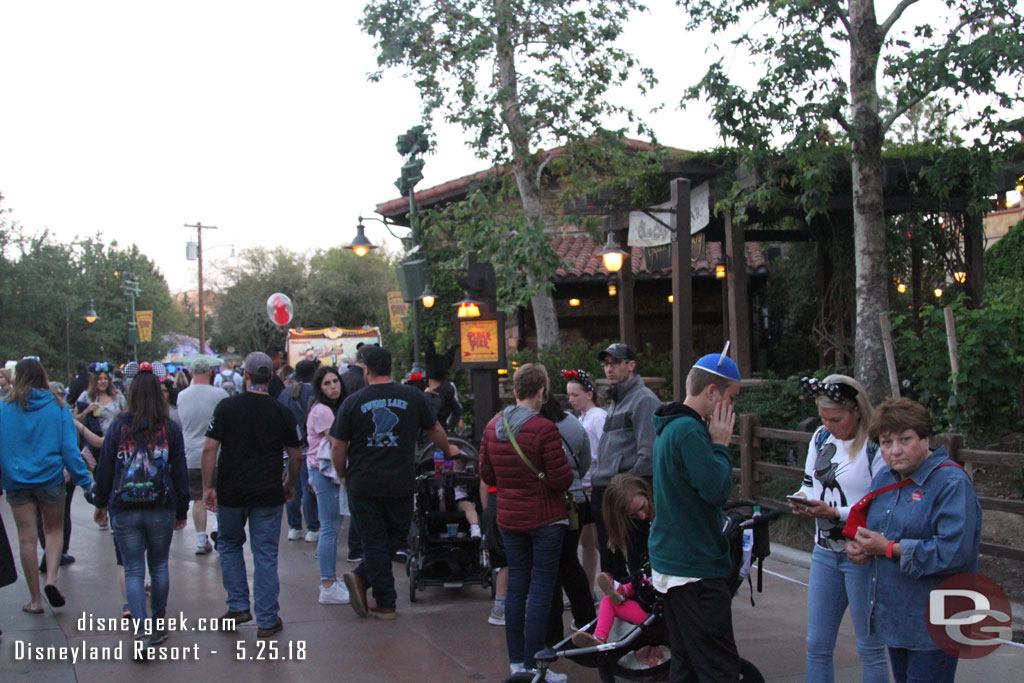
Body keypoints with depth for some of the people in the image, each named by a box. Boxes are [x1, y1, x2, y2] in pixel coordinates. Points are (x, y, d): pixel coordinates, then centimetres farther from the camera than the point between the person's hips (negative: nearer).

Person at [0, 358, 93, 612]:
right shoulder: (57, 407, -5)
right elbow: (69, 448, -5)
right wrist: (85, 480, -1)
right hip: (50, 478, 0)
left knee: (27, 538, 7)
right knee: (54, 529, 16)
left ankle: (35, 599, 13)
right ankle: (51, 579, -6)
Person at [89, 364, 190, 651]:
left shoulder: (118, 427, -3)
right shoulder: (171, 429, -2)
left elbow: (104, 468, 1)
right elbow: (180, 471, 1)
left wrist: (100, 503, 15)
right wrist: (182, 510, 11)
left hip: (124, 509, -1)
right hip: (161, 509, 1)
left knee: (133, 570, 3)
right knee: (159, 566, 16)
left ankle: (141, 629, -12)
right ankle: (158, 625, 25)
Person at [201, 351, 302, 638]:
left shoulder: (227, 407, -5)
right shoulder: (282, 412, -2)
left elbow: (210, 449, -8)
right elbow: (295, 454, 6)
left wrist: (208, 487, -1)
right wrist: (290, 484, 21)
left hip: (231, 493, 0)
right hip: (268, 494, 0)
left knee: (229, 545, 22)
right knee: (266, 555, 5)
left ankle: (238, 606, 18)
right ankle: (267, 621, 8)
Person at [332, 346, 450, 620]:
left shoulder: (353, 402, -4)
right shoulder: (413, 397, 0)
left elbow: (338, 447, -3)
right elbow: (436, 431, 13)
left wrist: (344, 476, 14)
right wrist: (449, 451, 33)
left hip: (364, 485, -1)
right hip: (401, 485, 1)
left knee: (374, 543, 8)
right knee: (396, 537, 17)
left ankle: (386, 604, 7)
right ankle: (362, 577, 3)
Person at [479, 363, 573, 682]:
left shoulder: (493, 426, 2)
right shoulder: (544, 430, -18)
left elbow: (486, 474, 10)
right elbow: (562, 480, -16)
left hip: (509, 520, 6)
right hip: (545, 519, -6)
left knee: (516, 587, 13)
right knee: (541, 590, 0)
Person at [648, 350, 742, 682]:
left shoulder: (670, 427, 14)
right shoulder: (689, 430, -18)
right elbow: (717, 489, -21)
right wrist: (721, 444, -11)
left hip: (670, 563, 10)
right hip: (695, 568, -10)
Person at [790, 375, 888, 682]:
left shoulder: (876, 447, -16)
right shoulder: (821, 438, 7)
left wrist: (834, 513, -24)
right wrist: (803, 500, -6)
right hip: (825, 552, 7)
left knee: (870, 648, 6)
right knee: (817, 645, 12)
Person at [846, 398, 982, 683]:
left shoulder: (952, 483, -17)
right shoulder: (885, 477, 8)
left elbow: (954, 553, -27)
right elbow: (873, 527, 21)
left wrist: (889, 548, -20)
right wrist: (859, 545, -4)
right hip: (894, 616, 8)